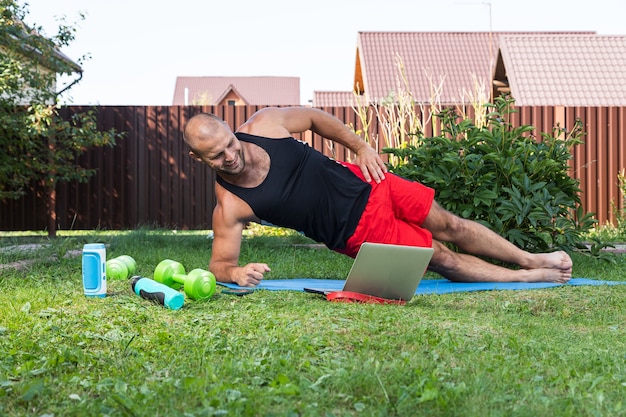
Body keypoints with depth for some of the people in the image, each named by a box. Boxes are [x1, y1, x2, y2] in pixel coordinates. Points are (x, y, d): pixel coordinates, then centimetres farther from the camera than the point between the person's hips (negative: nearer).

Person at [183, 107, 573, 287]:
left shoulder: (264, 123, -15)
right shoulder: (230, 206, -24)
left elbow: (315, 117, 4)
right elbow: (218, 264, -16)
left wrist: (361, 146, -3)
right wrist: (237, 272, -40)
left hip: (362, 182, 3)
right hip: (355, 230, -3)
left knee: (448, 226, 10)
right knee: (442, 258, 0)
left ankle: (531, 258, 32)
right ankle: (531, 277, 21)